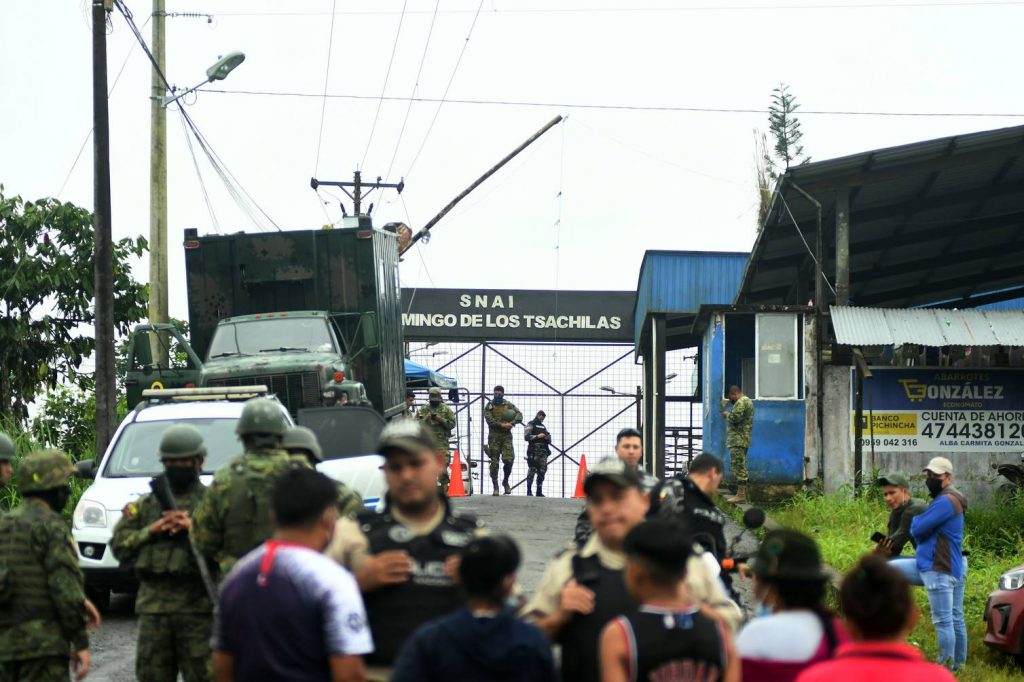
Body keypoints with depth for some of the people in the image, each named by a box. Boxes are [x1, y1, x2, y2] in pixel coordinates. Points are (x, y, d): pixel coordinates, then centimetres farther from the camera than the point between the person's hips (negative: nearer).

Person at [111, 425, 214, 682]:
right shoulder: (145, 505, 17)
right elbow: (119, 545, 8)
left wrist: (194, 528, -16)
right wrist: (151, 530, -6)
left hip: (197, 606, -3)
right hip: (153, 606, 3)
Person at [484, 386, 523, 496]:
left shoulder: (508, 405, 10)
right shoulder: (489, 406, 4)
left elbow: (519, 414, 1)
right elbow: (489, 419, -10)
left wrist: (512, 423, -17)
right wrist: (502, 425, -19)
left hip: (506, 436, 1)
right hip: (494, 436, -1)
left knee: (509, 460, -12)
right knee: (494, 462, -1)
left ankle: (505, 481, 12)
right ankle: (495, 487, 5)